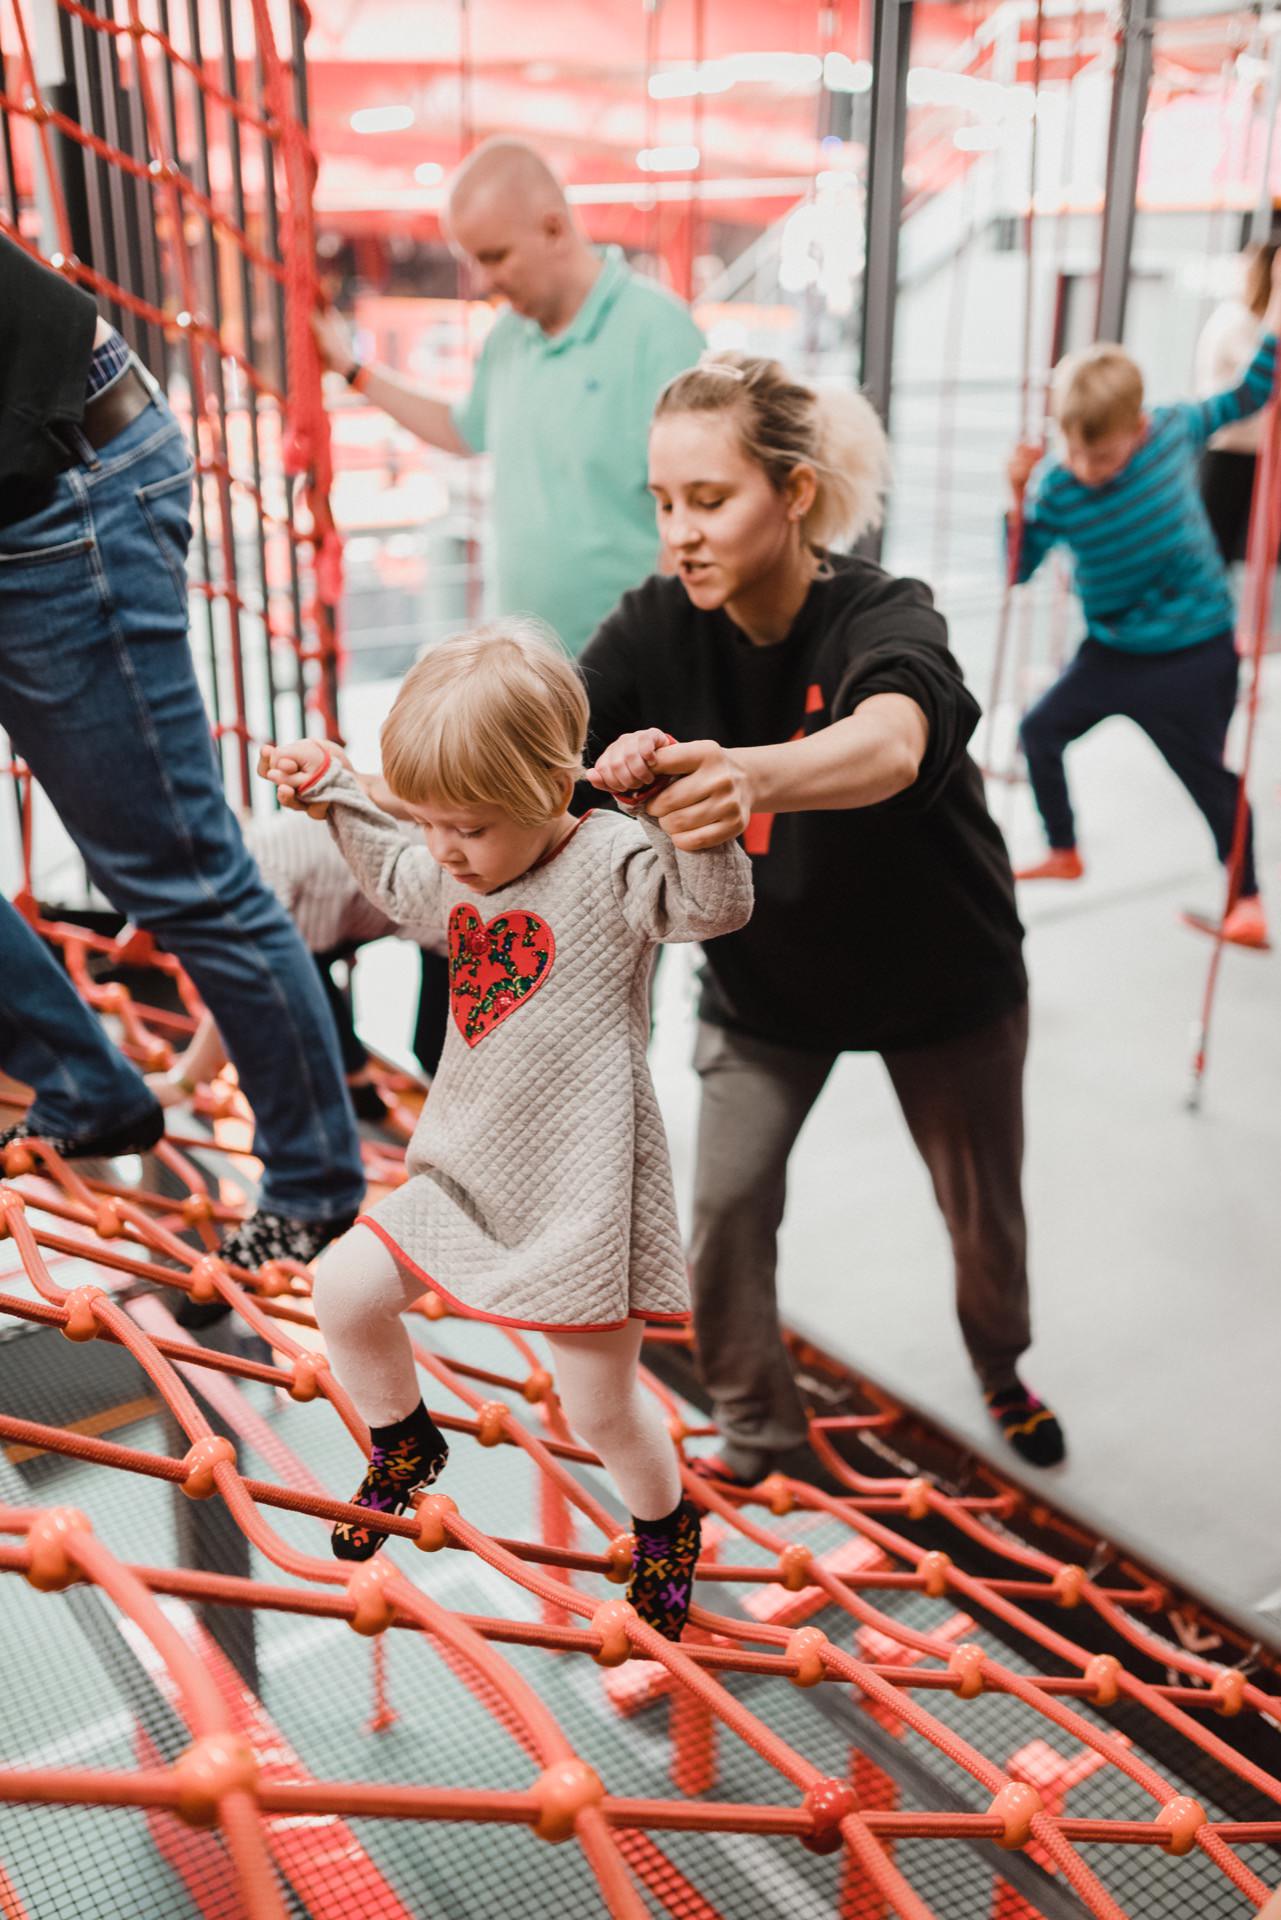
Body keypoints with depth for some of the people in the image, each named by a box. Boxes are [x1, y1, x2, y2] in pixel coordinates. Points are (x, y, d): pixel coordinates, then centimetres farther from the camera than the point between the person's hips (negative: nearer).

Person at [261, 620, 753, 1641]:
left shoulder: (613, 864, -16)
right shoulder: (452, 877, 7)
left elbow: (716, 905, -31)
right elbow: (394, 873, 29)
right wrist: (332, 789, 22)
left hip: (581, 1185, -7)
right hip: (465, 1172, 7)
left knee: (603, 1406, 4)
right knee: (344, 1291, 5)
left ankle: (666, 1526, 37)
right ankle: (406, 1445, 34)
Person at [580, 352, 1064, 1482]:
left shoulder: (885, 617, -31)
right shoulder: (659, 628, -17)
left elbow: (888, 745, -54)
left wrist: (746, 775, -76)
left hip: (938, 975, -2)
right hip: (762, 977, 2)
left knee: (982, 1208, 13)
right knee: (726, 1205, -6)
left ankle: (1001, 1367, 48)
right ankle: (755, 1431, 22)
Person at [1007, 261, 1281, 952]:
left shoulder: (1174, 429, -17)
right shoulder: (1055, 488, -16)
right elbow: (1019, 567, -10)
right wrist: (1019, 499, -24)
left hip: (1194, 653, -3)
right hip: (1112, 648, 3)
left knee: (1208, 772, 5)